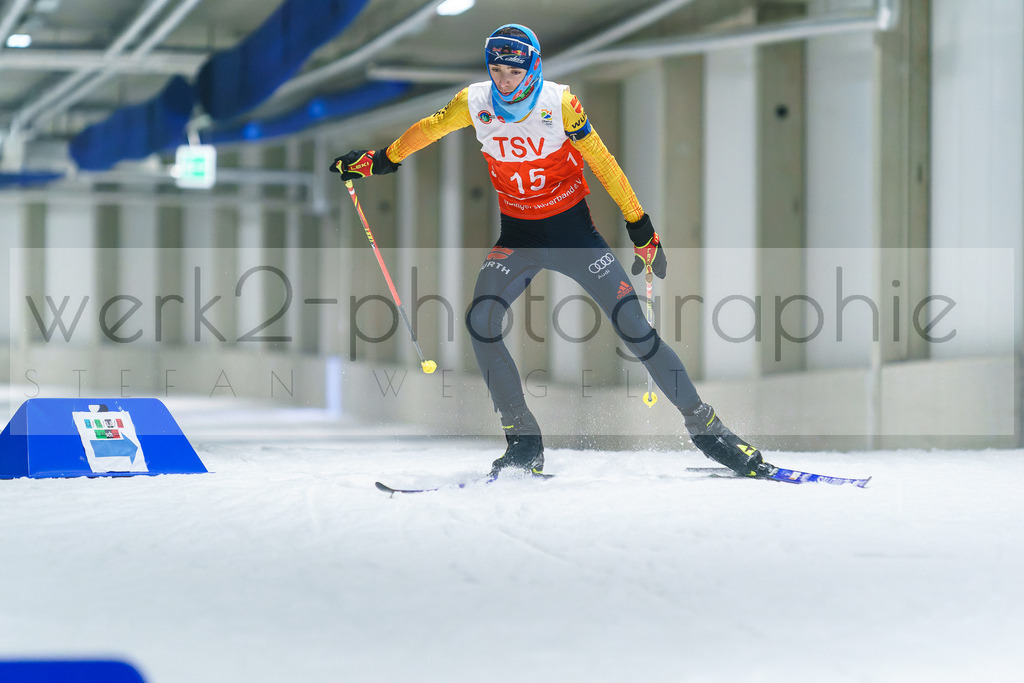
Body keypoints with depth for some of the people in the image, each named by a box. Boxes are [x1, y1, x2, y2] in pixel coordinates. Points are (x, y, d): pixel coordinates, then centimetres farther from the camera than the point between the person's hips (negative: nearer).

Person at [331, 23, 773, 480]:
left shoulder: (560, 104, -16)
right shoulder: (474, 104, -8)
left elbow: (602, 164, -9)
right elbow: (428, 130, 12)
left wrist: (641, 228, -6)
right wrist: (378, 161, 24)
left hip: (572, 228, -3)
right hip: (518, 236, 3)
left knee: (632, 324, -12)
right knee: (480, 323, -18)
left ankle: (704, 425, 1)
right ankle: (524, 443, -6)